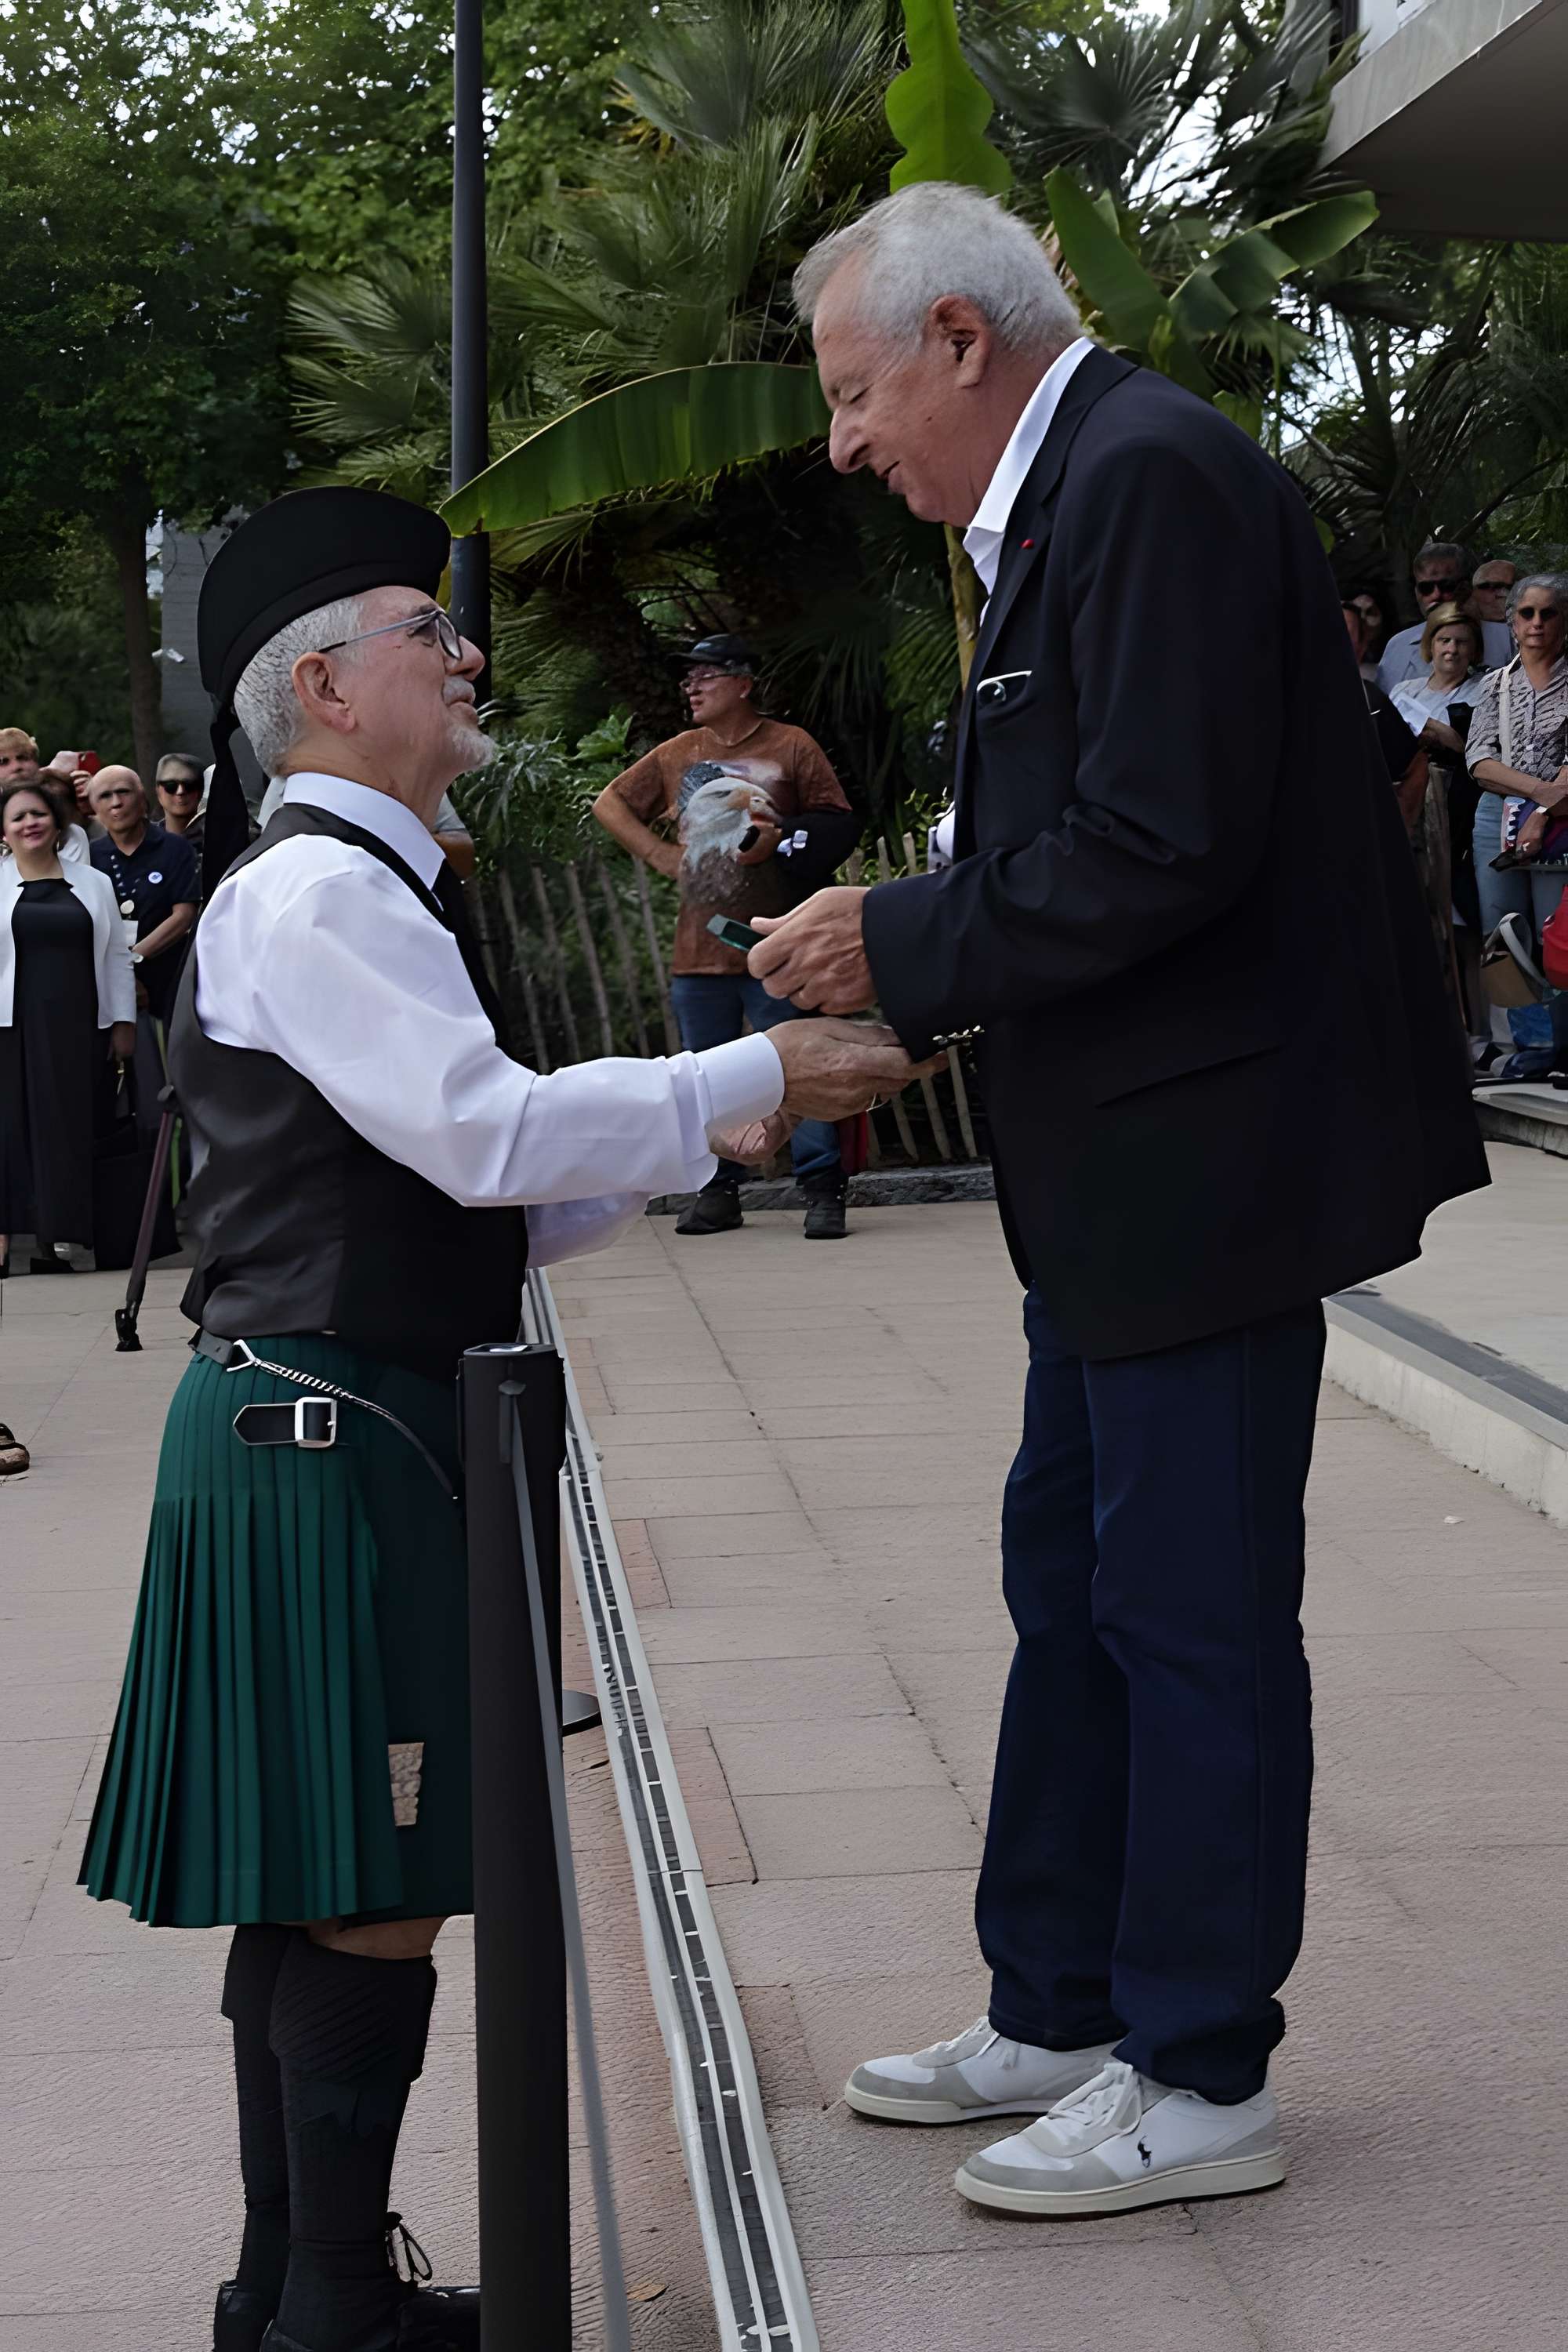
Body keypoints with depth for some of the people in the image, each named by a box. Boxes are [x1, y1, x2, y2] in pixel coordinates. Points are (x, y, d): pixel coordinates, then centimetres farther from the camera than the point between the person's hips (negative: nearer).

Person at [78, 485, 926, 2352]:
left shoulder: (364, 887, 20)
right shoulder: (319, 890, -13)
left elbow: (467, 1204, 19)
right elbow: (489, 1136, -23)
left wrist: (702, 1141, 11)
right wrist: (752, 1075, -15)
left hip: (328, 1434, 10)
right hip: (327, 1435, -10)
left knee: (316, 1889, 14)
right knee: (374, 1890, -5)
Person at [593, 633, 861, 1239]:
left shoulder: (791, 748, 1)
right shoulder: (676, 756, 12)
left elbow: (839, 825, 2)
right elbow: (609, 804, 19)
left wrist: (783, 843, -14)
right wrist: (661, 855, 6)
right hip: (699, 953, 5)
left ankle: (823, 1191, -3)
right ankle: (716, 1192, 17)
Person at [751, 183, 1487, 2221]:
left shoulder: (1152, 474, -17)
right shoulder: (1070, 494, 15)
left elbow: (1162, 849, -24)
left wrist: (901, 943, -15)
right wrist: (902, 987, 8)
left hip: (1203, 1154, -10)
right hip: (1125, 1162, 10)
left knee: (1192, 1614, 0)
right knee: (1073, 1588, 17)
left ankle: (1201, 2081, 14)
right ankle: (1058, 2015, 30)